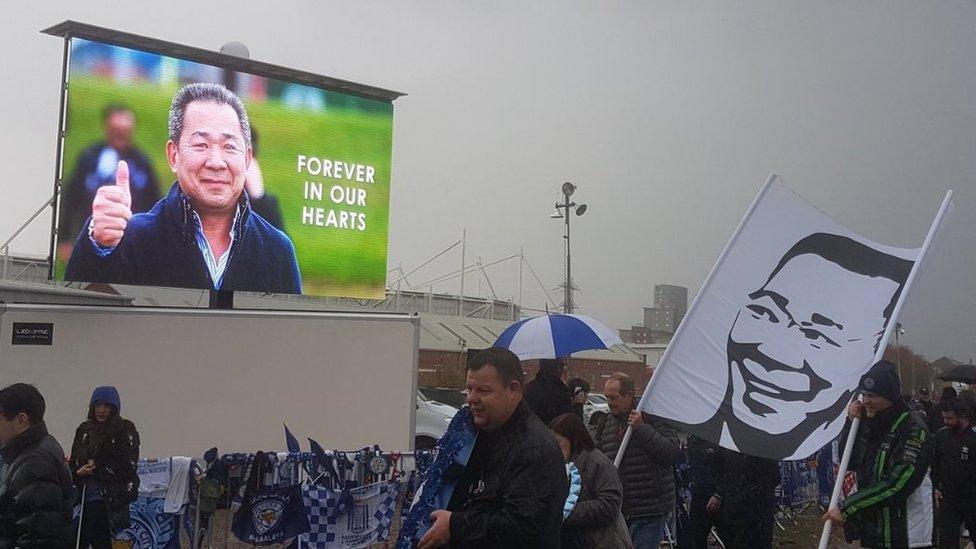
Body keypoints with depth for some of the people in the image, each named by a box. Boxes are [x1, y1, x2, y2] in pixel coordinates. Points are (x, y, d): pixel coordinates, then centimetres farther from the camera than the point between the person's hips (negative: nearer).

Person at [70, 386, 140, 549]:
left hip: (111, 497, -5)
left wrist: (96, 468, -9)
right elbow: (73, 461, 17)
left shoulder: (125, 429, -1)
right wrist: (79, 472, -5)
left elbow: (128, 465, -8)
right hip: (84, 496, 5)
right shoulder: (84, 429, 14)